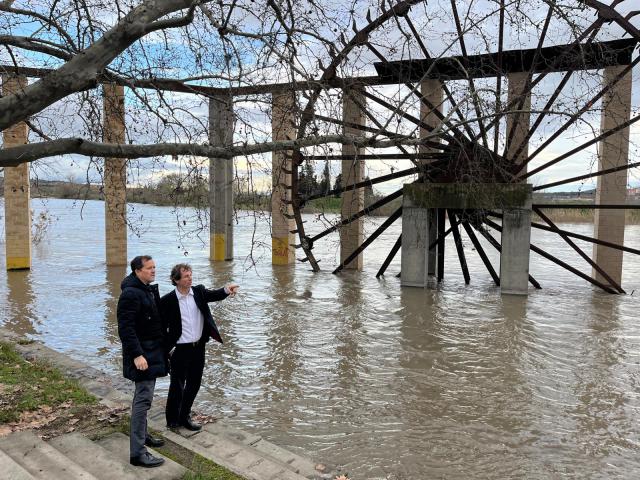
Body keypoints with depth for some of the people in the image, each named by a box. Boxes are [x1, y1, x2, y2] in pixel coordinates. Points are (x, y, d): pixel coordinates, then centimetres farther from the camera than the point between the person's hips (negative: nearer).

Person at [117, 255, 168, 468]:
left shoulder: (148, 289, 11)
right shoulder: (130, 293, -19)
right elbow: (126, 328, -24)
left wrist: (163, 345, 19)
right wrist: (137, 355, -27)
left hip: (152, 350, 10)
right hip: (142, 353, -10)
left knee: (144, 396, 21)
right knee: (143, 398, -8)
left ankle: (141, 434, 36)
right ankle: (137, 452, -2)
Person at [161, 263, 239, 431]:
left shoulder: (199, 291, 0)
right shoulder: (168, 300, -11)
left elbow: (214, 295, -16)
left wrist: (227, 290, -37)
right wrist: (167, 347, -8)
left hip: (199, 346, 4)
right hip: (180, 349, -4)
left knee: (194, 383, 15)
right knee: (177, 385, 8)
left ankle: (184, 416, 34)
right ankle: (172, 419, 27)